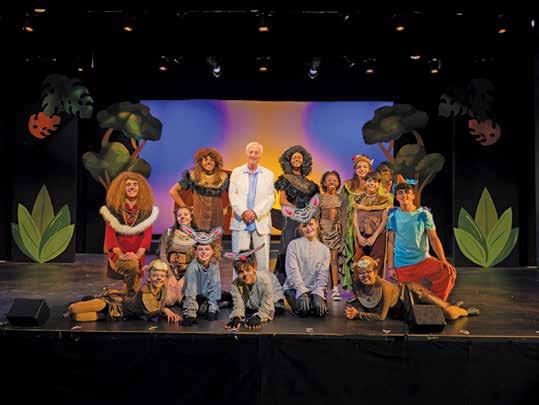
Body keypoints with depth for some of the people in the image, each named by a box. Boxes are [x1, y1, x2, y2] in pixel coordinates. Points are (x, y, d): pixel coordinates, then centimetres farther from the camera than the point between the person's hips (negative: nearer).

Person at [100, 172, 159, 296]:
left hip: (137, 255, 2)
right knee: (132, 266, -30)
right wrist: (121, 255, -16)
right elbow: (110, 234, -3)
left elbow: (147, 234, -2)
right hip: (118, 254, -2)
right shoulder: (113, 208, 2)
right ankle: (130, 296, -17)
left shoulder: (147, 210, 4)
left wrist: (138, 254, -16)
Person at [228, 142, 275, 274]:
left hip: (261, 222, 0)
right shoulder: (236, 172, 10)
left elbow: (270, 198, 0)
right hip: (240, 222, 0)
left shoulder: (268, 174, 9)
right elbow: (233, 195, 1)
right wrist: (243, 212, -13)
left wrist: (256, 213, -13)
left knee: (263, 259, 2)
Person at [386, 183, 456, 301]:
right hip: (401, 265, 0)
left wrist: (443, 260, -16)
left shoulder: (424, 214, -2)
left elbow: (433, 238, -4)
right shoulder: (392, 216, 1)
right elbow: (391, 242, 2)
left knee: (448, 272, -23)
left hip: (423, 260, 0)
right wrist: (390, 267, -2)